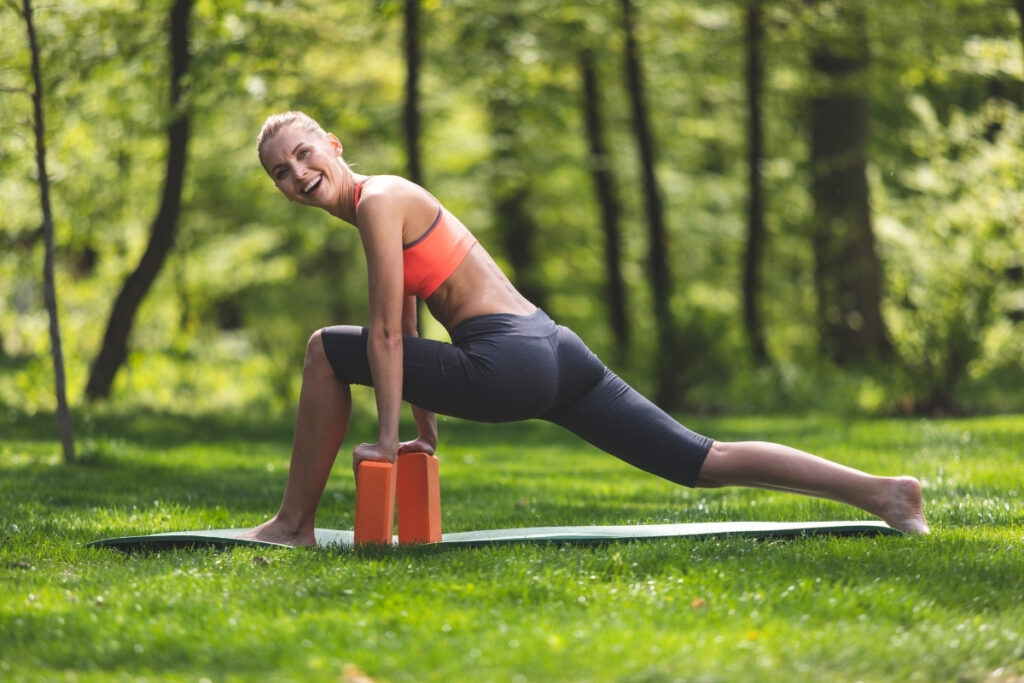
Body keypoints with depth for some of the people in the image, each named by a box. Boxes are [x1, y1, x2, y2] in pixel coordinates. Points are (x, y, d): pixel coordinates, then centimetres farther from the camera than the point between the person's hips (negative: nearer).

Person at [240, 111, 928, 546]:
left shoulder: (378, 201, -6)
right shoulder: (380, 201, 22)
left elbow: (387, 333, -11)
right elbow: (405, 329, 27)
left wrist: (387, 441, -10)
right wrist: (422, 428, 28)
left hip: (508, 365, -10)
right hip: (553, 351, 10)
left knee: (326, 350, 0)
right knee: (702, 462, 6)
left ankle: (294, 524, 4)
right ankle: (879, 490, 2)